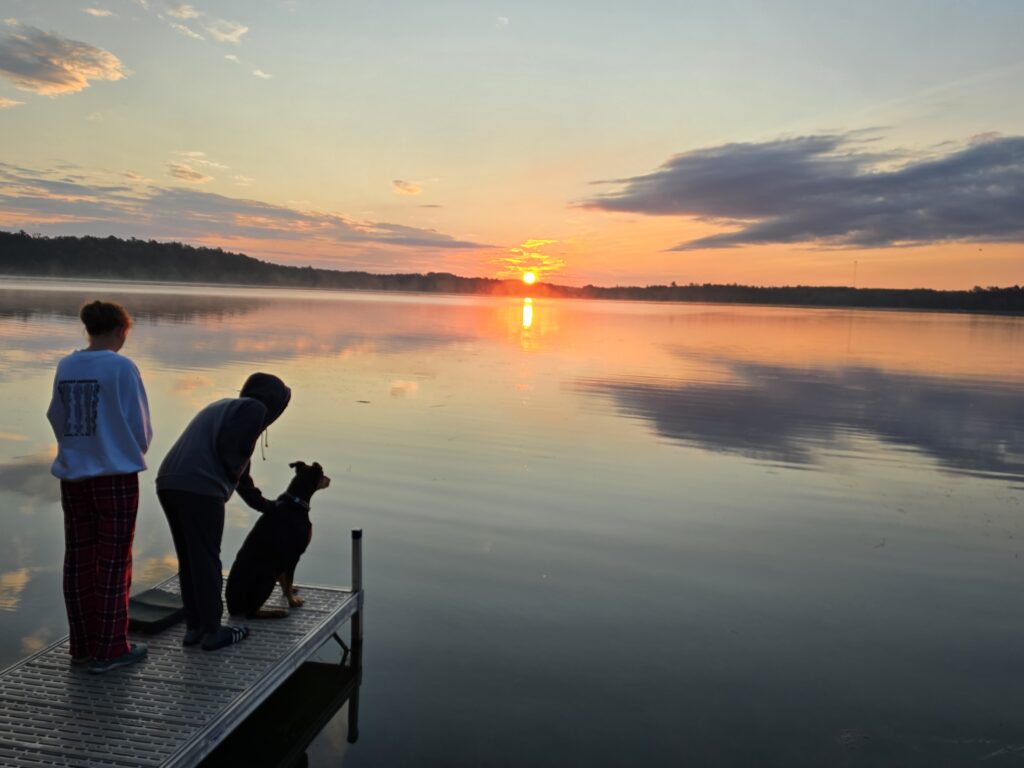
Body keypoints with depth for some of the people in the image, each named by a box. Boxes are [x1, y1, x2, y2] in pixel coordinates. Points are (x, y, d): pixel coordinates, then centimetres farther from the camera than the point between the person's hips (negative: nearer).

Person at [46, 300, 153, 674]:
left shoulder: (66, 367, 3)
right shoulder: (121, 367, -12)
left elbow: (57, 419, 6)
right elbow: (140, 429, -10)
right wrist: (132, 452, 10)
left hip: (73, 475, 5)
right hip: (115, 475, -5)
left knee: (80, 559, 13)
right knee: (113, 562, 4)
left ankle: (83, 644, 23)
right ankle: (109, 649, 11)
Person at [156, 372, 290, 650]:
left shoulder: (224, 407, 30)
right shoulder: (255, 408, 2)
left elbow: (238, 464, 36)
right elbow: (230, 449, -15)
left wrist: (262, 503, 43)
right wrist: (231, 478, 6)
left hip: (168, 483, 9)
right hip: (200, 489, -9)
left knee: (189, 559, 17)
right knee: (206, 560, 3)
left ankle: (193, 627, 25)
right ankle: (213, 630, 14)